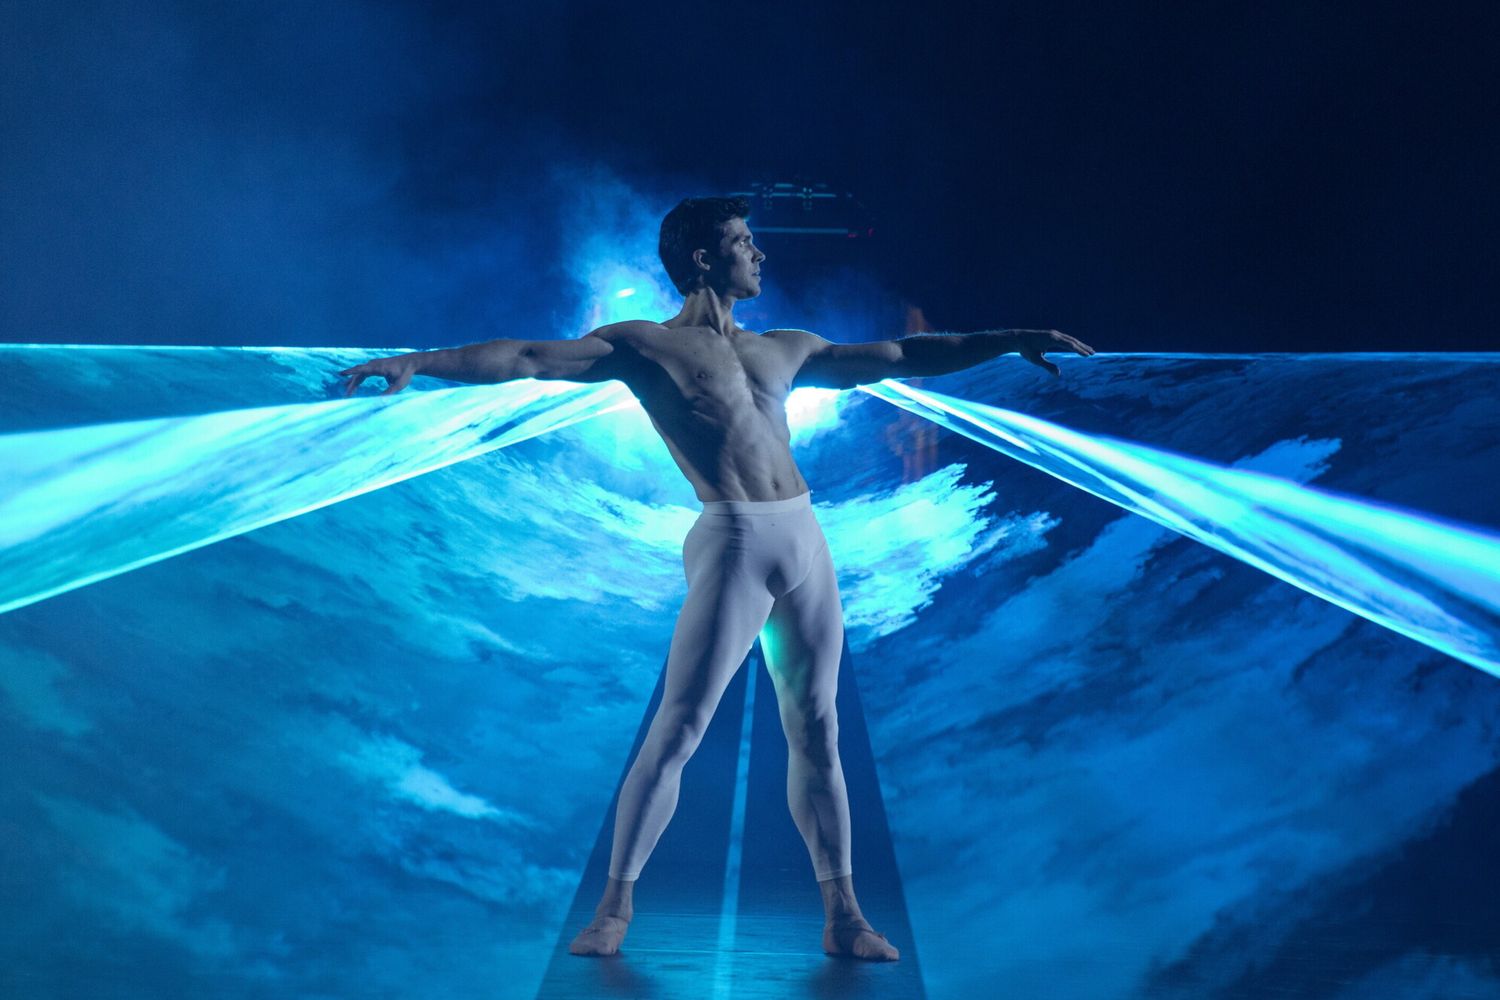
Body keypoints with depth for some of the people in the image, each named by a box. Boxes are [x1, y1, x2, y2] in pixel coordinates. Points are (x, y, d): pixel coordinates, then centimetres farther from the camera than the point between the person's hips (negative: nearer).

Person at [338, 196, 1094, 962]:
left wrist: (1012, 340, 23)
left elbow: (903, 357, 23)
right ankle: (616, 903, 11)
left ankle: (843, 915, 17)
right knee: (676, 732, -4)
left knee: (816, 735, 9)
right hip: (734, 545, -5)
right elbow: (527, 358, -7)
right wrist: (416, 363, -19)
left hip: (807, 540, 6)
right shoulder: (642, 345, 4)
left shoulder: (784, 349, 20)